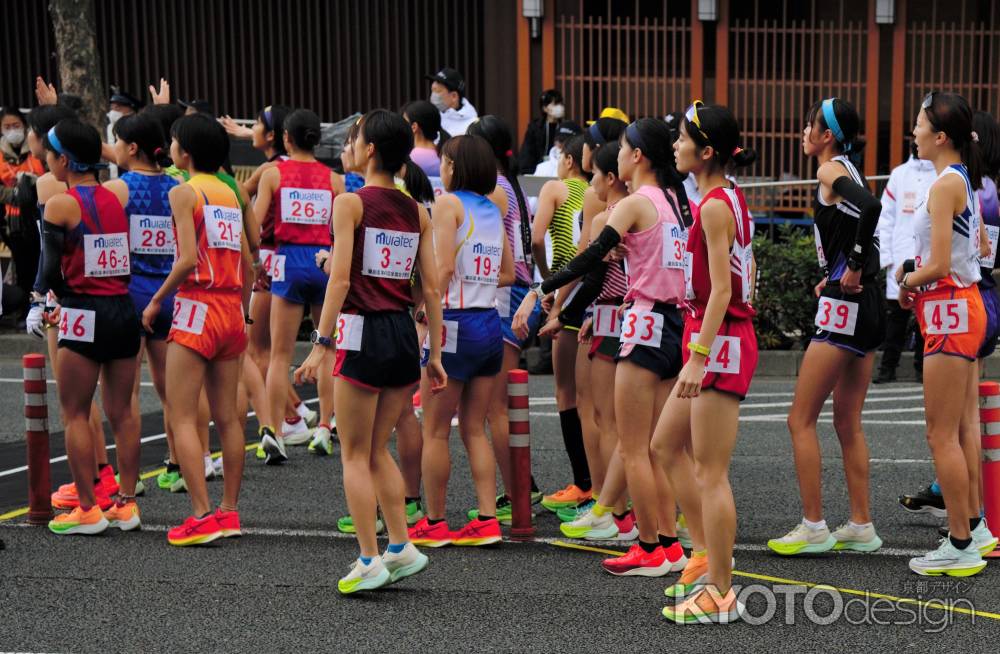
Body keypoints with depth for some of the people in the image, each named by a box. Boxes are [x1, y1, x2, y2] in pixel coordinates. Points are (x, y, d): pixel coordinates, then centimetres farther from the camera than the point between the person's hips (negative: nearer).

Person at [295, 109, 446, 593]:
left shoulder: (351, 203, -8)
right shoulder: (417, 211, 9)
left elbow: (341, 279, -14)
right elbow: (432, 287, 7)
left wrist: (321, 343, -13)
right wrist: (435, 352, 12)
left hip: (364, 333, -6)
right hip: (405, 335, 6)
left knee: (355, 455, 5)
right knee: (377, 450, 18)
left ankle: (370, 560, 4)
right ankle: (401, 548, 15)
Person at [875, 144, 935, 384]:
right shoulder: (899, 174, 10)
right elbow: (885, 217, 9)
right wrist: (885, 255, 1)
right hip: (901, 259, 2)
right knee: (896, 313, 2)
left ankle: (922, 366, 12)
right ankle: (888, 366, 7)